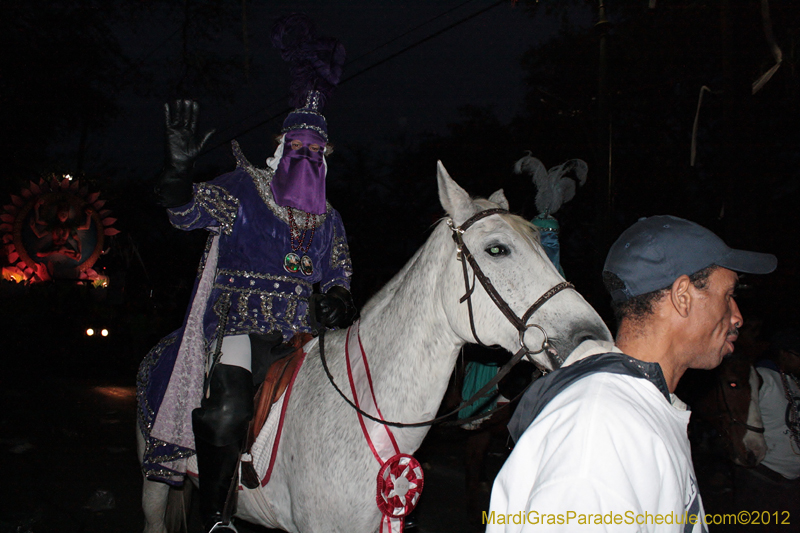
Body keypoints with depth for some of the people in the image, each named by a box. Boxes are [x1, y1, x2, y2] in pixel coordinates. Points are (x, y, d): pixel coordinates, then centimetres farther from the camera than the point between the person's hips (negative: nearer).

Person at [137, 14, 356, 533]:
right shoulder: (241, 191, 6)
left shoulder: (328, 220, 19)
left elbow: (339, 277, 20)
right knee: (227, 410, -28)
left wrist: (337, 301, -4)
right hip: (240, 326, -5)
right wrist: (180, 164, -28)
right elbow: (187, 209, -8)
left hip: (303, 335, 5)